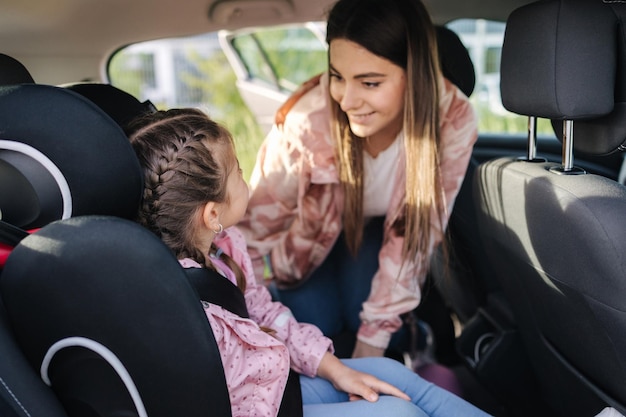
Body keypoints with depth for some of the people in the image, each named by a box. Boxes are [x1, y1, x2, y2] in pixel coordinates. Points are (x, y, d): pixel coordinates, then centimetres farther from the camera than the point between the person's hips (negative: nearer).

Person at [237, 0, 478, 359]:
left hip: (380, 226, 1)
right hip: (313, 225, -1)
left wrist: (376, 337, -20)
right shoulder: (306, 122, -37)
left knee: (391, 336, -13)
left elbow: (415, 231, -21)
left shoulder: (453, 120, -31)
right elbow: (257, 228, -24)